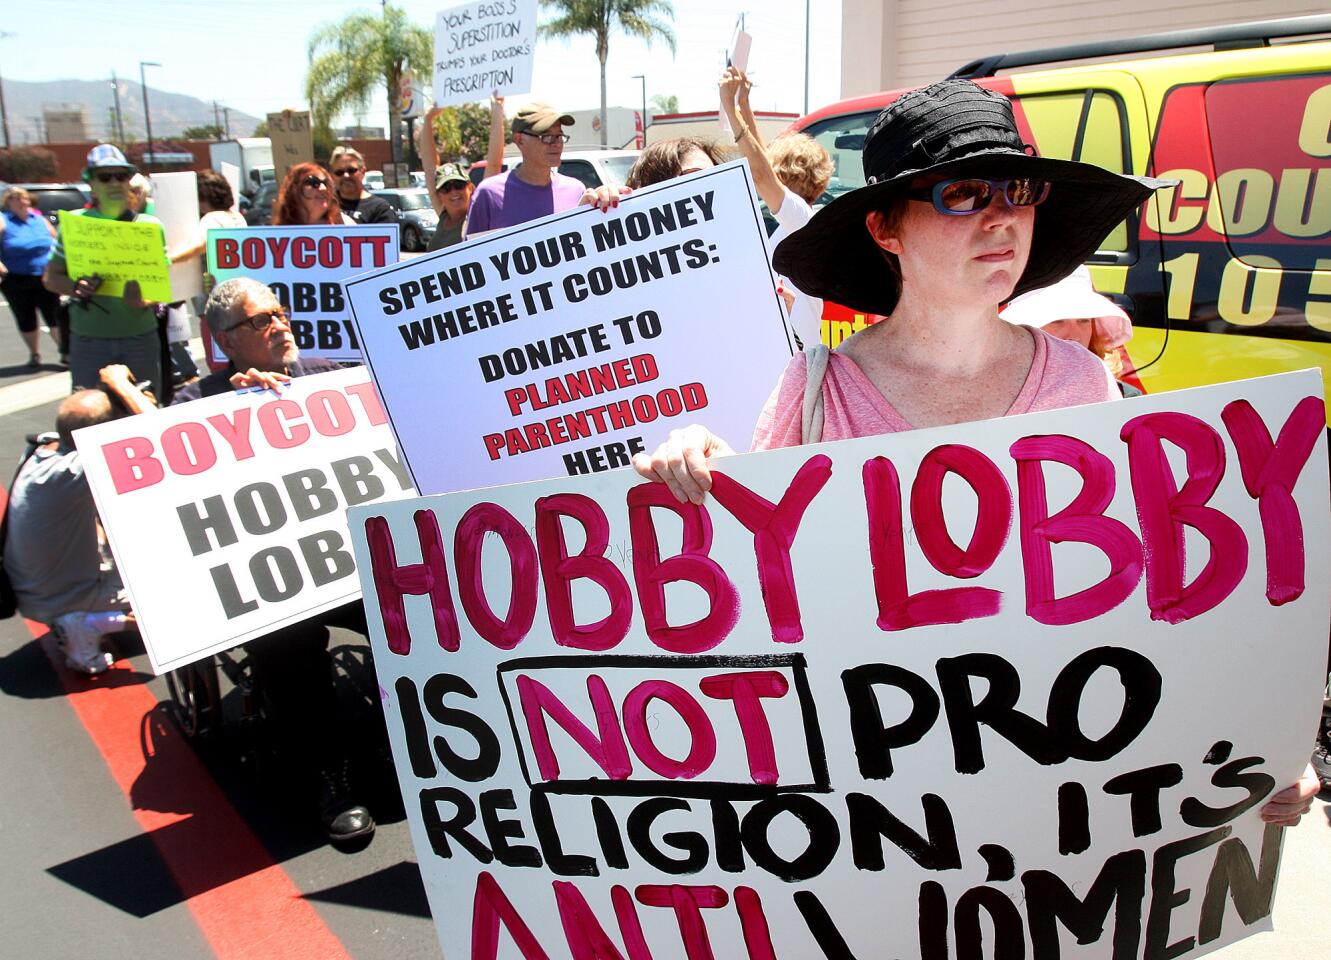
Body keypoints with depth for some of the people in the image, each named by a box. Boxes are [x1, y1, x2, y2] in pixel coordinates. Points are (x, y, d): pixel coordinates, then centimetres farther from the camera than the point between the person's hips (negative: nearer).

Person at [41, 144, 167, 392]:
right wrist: (75, 287, -14)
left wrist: (145, 299, -18)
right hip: (87, 338, 0)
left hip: (141, 337, 0)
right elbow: (50, 278, 8)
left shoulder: (150, 226, 6)